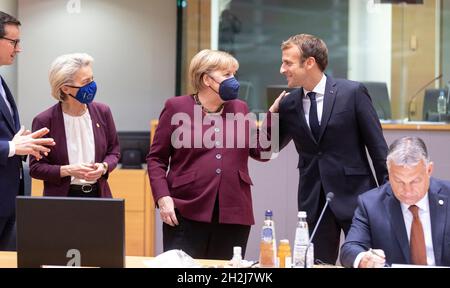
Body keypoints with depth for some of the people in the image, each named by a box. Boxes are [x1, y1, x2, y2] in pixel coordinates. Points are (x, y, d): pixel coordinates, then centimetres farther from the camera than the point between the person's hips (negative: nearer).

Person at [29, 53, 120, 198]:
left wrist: (104, 167, -9)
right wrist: (67, 170, -19)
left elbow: (113, 151, 12)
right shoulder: (44, 121, -9)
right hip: (61, 197, -3)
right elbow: (36, 167, -5)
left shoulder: (102, 112, 1)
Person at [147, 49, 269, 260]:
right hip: (186, 214, -3)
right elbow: (156, 158, 4)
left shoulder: (240, 109, 14)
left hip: (233, 216, 3)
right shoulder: (177, 108, 3)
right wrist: (163, 197, -9)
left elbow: (260, 152, 10)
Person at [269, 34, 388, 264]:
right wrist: (272, 114, -5)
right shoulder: (288, 104, 4)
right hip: (313, 199, 4)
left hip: (354, 194, -4)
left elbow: (377, 145, -4)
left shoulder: (352, 93, -7)